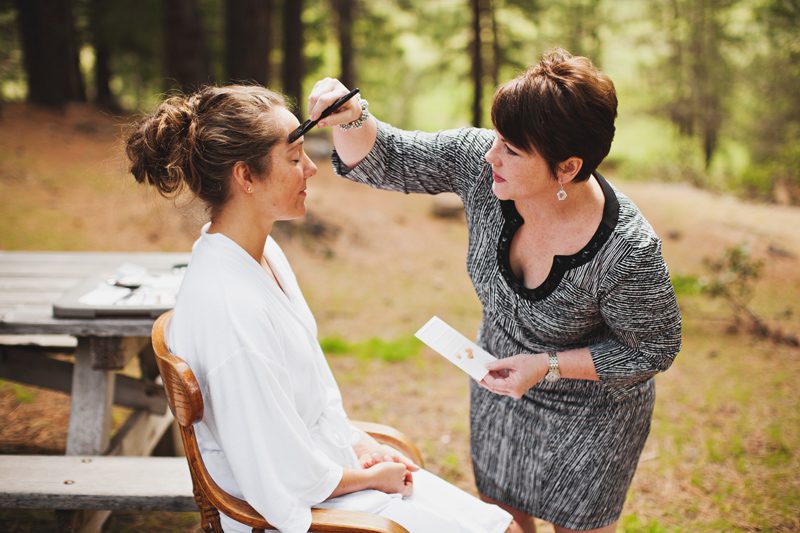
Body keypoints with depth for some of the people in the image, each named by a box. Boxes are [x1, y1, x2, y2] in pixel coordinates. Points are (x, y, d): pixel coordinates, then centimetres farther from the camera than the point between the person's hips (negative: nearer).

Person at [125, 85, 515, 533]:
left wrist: (358, 443, 4)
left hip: (330, 459, 8)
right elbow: (288, 480, -23)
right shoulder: (231, 307, -30)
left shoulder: (264, 251, 0)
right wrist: (370, 476, -8)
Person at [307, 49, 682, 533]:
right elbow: (382, 161, -14)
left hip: (590, 412, -4)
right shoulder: (478, 159, -25)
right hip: (501, 385, 5)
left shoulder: (628, 252, -36)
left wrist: (548, 365, -27)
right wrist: (351, 116, -36)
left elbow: (655, 351, -20)